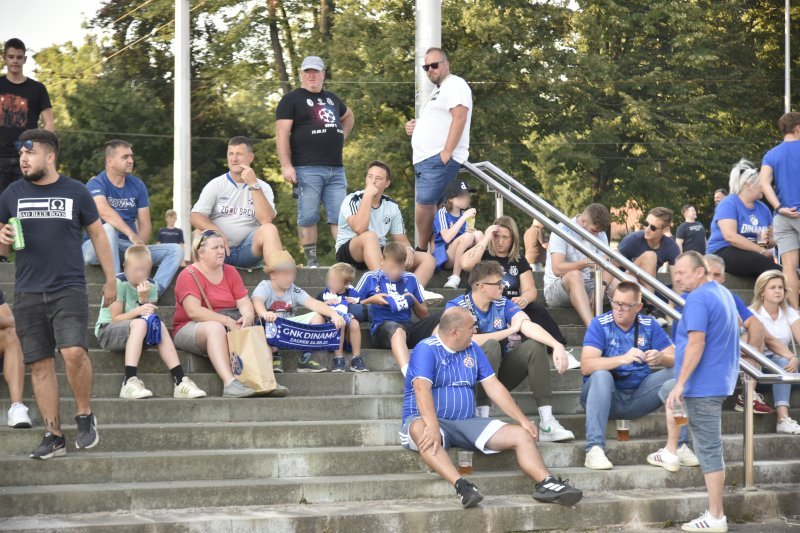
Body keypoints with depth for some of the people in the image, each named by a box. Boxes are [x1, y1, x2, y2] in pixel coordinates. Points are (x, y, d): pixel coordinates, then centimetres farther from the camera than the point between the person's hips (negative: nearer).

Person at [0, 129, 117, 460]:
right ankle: (53, 436, 10)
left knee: (74, 352, -21)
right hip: (28, 293, 3)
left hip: (69, 288, -3)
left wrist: (110, 279, 7)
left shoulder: (75, 192, 3)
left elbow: (97, 234, 10)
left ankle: (85, 417, 2)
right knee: (40, 364, 3)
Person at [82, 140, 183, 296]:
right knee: (108, 228, -38)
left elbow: (145, 224, 3)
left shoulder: (137, 185, 9)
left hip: (129, 248, 6)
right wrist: (131, 234, -42)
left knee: (176, 250, -13)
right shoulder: (96, 184, -9)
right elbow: (104, 211, -31)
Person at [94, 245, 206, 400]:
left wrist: (143, 300, -22)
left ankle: (180, 381, -29)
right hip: (107, 331, -5)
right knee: (140, 323, -35)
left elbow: (149, 315, -5)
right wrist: (137, 311, -30)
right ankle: (129, 382, -46)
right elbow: (115, 319, -16)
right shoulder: (118, 283, -13)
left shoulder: (150, 286, 3)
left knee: (160, 325, -24)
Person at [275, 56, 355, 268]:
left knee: (340, 216, 1)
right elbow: (282, 134, -7)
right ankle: (311, 261, 1)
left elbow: (349, 117, 41)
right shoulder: (291, 100, 2)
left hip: (336, 169, 6)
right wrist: (286, 166, -17)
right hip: (308, 169, -5)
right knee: (308, 216, -4)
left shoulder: (332, 99, 21)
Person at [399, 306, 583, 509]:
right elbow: (422, 389, -24)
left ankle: (546, 484, -28)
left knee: (521, 435, -11)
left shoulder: (473, 349, 13)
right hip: (428, 421, -6)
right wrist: (433, 426, -39)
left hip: (466, 423, 6)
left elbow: (494, 387, 12)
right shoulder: (426, 350, -9)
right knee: (420, 429, -42)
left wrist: (523, 420, 4)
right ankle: (461, 486, -55)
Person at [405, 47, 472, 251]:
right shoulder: (438, 90, 26)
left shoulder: (454, 84, -5)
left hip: (440, 159, -10)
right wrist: (415, 126, 12)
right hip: (426, 159, 10)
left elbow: (459, 117, -18)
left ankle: (421, 252, -9)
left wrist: (446, 153, -23)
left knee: (424, 204, -15)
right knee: (431, 208, 6)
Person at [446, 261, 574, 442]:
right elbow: (468, 341, -26)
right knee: (491, 345, -30)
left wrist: (557, 345, -31)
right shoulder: (456, 307, -11)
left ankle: (547, 422, -23)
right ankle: (482, 417, -31)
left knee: (535, 345, -15)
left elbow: (528, 326, -13)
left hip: (500, 372, 5)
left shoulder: (503, 304, 3)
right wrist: (511, 330, -16)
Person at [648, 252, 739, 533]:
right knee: (668, 390, 35)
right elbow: (741, 323, 27)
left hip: (704, 384, -11)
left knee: (709, 449, -7)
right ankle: (671, 452, 34)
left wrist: (681, 384, -24)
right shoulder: (724, 294, 13)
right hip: (721, 379, 11)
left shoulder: (698, 299, -19)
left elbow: (696, 344, -26)